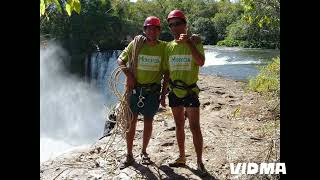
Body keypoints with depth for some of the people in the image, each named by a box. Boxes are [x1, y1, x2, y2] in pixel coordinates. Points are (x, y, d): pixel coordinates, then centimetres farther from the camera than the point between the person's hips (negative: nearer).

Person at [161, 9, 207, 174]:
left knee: (195, 127, -3)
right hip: (174, 92, 4)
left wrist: (188, 42, -30)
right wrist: (163, 93, 10)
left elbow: (201, 62, -23)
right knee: (179, 126, 13)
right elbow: (166, 72, 11)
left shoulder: (194, 43, -5)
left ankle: (199, 162, 8)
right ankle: (181, 157, 26)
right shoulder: (169, 47, 6)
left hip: (190, 91, -4)